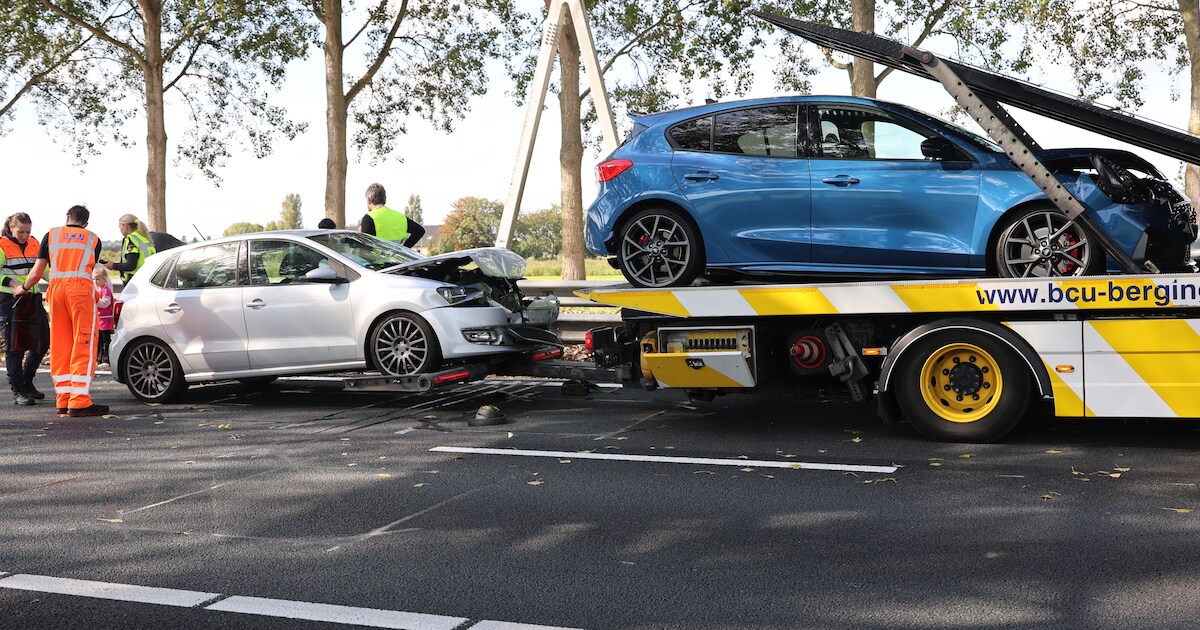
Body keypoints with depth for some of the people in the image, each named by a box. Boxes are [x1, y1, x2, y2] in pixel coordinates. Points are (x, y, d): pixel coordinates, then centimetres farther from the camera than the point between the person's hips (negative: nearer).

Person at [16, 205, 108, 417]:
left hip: (55, 287, 3)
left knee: (60, 345, 9)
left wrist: (23, 288, 37)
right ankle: (79, 402, -11)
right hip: (81, 287, -3)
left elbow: (37, 272, 19)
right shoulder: (93, 239, 18)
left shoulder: (52, 235, 20)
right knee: (84, 344, -4)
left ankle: (63, 400, 10)